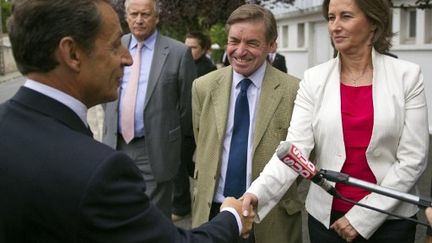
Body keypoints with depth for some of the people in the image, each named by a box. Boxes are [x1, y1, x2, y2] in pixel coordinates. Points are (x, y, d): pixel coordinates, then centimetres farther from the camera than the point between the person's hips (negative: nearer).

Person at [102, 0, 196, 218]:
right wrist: (108, 131, 16)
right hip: (116, 145, 5)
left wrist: (182, 146, 3)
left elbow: (187, 104, -2)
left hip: (154, 150, -4)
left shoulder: (178, 52, -7)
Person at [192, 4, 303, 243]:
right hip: (212, 211, 3)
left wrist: (283, 192, -7)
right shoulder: (203, 87, 0)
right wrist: (201, 195, 8)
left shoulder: (294, 90, -10)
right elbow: (201, 147, 9)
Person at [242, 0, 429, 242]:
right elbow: (294, 148, -13)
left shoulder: (407, 76, -7)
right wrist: (257, 194, -28)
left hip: (390, 217, -1)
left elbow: (413, 160, -9)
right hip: (326, 215, 1)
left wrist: (363, 216, -12)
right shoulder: (314, 79, -4)